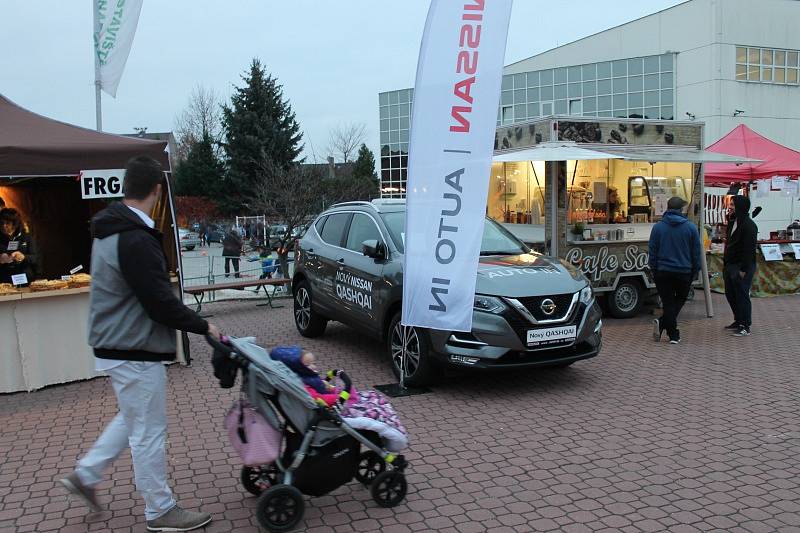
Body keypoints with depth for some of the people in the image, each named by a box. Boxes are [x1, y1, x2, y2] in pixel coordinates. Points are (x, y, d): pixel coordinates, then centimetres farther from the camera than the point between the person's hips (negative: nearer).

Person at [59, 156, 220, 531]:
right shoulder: (137, 240, -24)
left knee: (133, 419, 26)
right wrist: (203, 327, -12)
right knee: (149, 433, 2)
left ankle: (85, 475, 33)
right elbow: (160, 302, -24)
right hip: (134, 351, -10)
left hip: (116, 345, 10)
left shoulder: (108, 229, 9)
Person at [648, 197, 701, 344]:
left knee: (668, 302, 6)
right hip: (684, 271, 0)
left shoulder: (658, 227, -2)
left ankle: (673, 335, -1)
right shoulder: (691, 227, -3)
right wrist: (695, 271, 11)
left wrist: (654, 270, 10)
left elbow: (652, 251, 1)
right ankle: (662, 324, -2)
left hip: (663, 271, 0)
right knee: (680, 300, 15)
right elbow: (696, 252, 2)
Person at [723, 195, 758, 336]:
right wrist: (725, 263, 15)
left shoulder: (749, 226, -16)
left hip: (742, 267, -10)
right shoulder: (732, 221, 13)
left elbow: (749, 250, -20)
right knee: (730, 294, 16)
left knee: (742, 296, -4)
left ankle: (745, 327, 4)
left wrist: (744, 269, -21)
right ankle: (738, 321, 30)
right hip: (730, 265, 10)